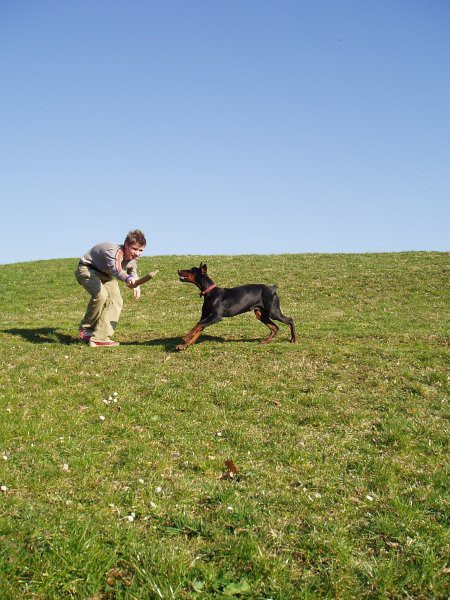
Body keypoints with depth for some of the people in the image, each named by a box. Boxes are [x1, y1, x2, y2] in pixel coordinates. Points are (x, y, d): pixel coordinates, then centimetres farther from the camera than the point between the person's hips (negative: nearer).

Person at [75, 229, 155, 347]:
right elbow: (116, 270, -59)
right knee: (101, 295, -30)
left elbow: (132, 271, 12)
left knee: (116, 301, -9)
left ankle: (99, 338, -11)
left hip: (104, 274, 8)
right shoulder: (114, 252, -38)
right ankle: (86, 329, -8)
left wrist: (136, 285, -6)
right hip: (87, 269, -8)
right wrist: (128, 279, -80)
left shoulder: (132, 258, -11)